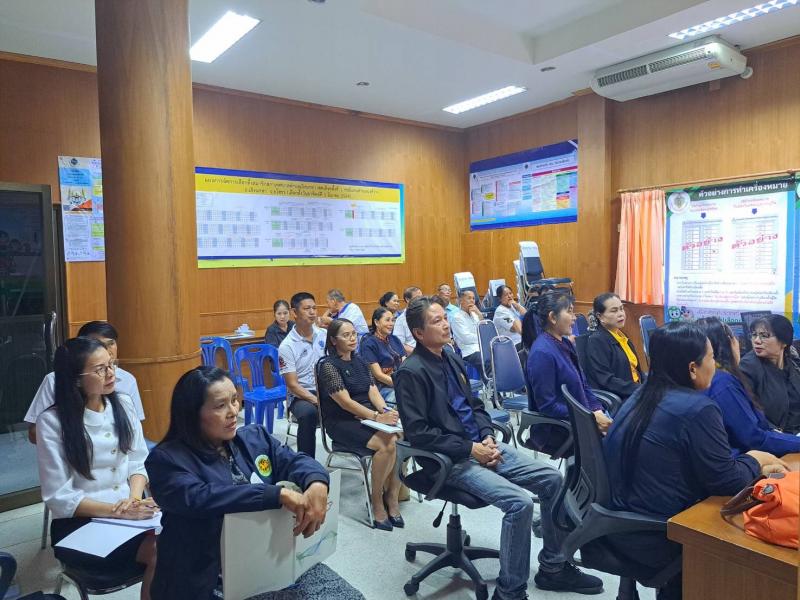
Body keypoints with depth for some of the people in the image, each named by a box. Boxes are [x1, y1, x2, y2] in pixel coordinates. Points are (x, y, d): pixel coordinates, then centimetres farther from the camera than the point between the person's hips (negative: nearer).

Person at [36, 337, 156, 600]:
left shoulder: (123, 404, 4)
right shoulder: (52, 421, -9)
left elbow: (138, 462, 7)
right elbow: (59, 497, -10)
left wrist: (134, 498, -12)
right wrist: (116, 510, -20)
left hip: (130, 511, 4)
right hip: (79, 524, -4)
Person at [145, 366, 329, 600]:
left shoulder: (255, 437, 8)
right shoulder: (167, 458, -9)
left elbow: (295, 460, -2)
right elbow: (198, 499, -25)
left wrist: (317, 484, -26)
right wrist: (278, 494, -30)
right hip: (206, 581, -4)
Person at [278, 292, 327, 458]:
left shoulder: (324, 335, 3)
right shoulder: (287, 346, -8)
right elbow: (292, 385, -10)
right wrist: (316, 400, -23)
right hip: (300, 395, -3)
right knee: (309, 413, -35)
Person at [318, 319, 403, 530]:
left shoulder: (360, 362, 13)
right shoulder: (328, 365, -8)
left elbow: (373, 392, 7)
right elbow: (345, 401, -17)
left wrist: (386, 411, -14)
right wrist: (377, 417, -25)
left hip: (366, 416, 6)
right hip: (342, 422, -6)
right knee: (385, 445, -28)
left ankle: (392, 496, -8)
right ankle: (377, 501, -9)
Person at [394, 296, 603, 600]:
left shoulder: (451, 358, 10)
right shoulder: (410, 372, -15)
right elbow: (418, 433, -19)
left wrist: (488, 437, -2)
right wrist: (470, 449, -17)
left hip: (481, 445, 8)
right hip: (452, 459, -8)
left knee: (553, 479, 2)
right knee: (520, 502, -24)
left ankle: (553, 567, 19)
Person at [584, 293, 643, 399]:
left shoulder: (622, 336, 15)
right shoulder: (596, 341, -10)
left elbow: (636, 369, 17)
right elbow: (606, 380, -16)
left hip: (636, 389, 8)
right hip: (618, 399, -8)